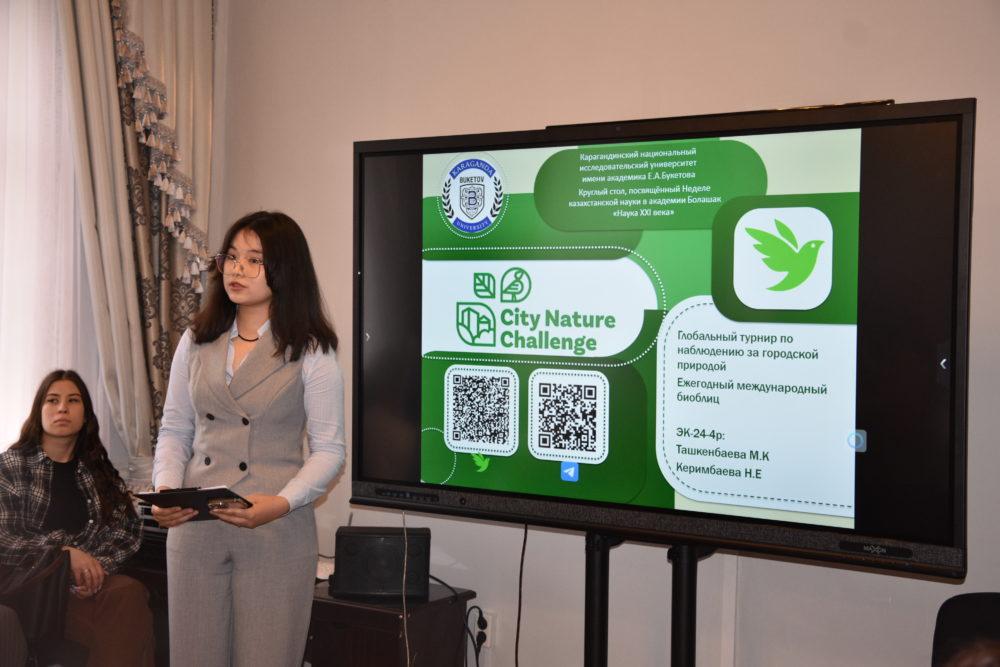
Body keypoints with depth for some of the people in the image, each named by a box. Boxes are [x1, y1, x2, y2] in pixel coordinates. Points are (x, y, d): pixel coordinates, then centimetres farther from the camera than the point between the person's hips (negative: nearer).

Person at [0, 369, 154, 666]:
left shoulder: (99, 471, 17)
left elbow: (129, 527, 8)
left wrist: (97, 565, -12)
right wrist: (65, 553, -17)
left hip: (85, 583, 4)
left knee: (130, 593, -33)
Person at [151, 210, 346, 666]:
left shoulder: (311, 352, -3)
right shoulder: (196, 342, 9)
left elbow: (328, 450, -4)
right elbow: (174, 431, 12)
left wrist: (281, 503, -19)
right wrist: (165, 489, -6)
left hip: (276, 532, -3)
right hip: (195, 527, 4)